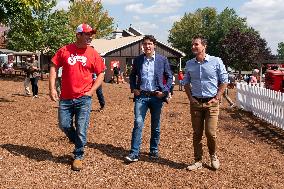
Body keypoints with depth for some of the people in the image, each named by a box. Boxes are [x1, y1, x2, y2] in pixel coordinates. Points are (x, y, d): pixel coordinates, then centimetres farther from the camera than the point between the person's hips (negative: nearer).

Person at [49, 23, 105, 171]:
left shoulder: (93, 54, -1)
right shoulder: (65, 50, 0)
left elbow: (101, 74, 4)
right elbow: (53, 67, 6)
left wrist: (91, 91, -5)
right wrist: (52, 88, -2)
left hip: (84, 98, -2)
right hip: (65, 98, 2)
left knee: (81, 129, 2)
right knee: (64, 125, 9)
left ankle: (78, 156, 21)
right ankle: (79, 143, 37)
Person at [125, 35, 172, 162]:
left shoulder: (162, 60, 1)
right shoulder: (137, 60, 6)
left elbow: (169, 77, 6)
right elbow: (132, 76, 17)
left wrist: (165, 91, -5)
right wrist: (133, 88, 3)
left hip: (156, 96, 0)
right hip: (141, 96, 0)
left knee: (155, 126, 10)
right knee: (138, 123, -9)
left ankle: (154, 150, 26)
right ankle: (134, 153, -5)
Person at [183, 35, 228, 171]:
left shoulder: (216, 61, -4)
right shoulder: (189, 64, 6)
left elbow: (224, 81, 0)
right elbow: (186, 83, 15)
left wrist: (216, 98, -6)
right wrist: (191, 98, 3)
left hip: (211, 103, -3)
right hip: (196, 103, 3)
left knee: (211, 132, -5)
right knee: (197, 133, 7)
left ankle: (213, 156, 22)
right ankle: (198, 161, 18)